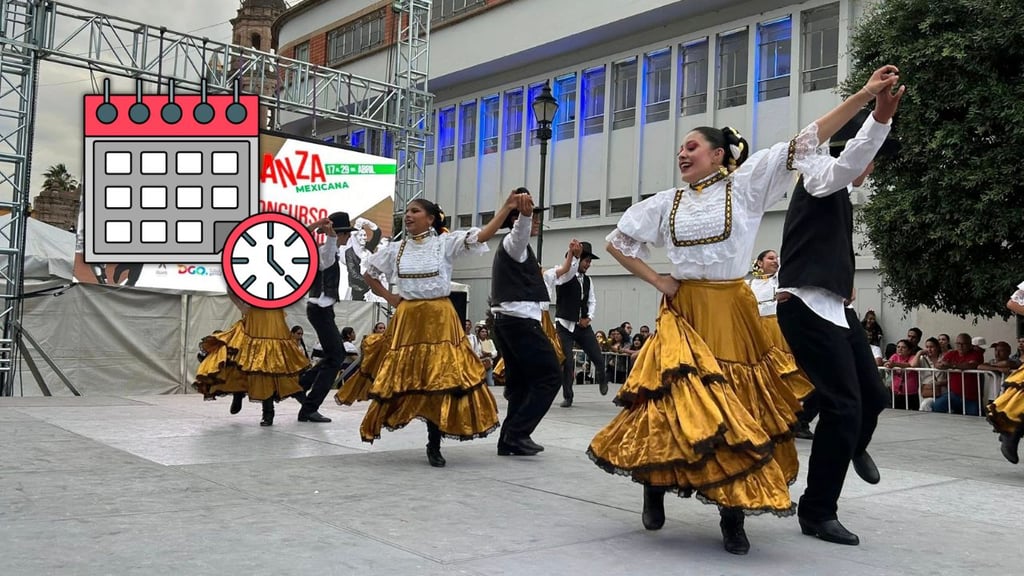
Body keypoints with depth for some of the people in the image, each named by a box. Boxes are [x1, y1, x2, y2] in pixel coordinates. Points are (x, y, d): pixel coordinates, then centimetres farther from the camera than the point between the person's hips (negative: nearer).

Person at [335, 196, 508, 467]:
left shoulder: (446, 243, -2)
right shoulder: (395, 249, 8)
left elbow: (482, 236, -14)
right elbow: (368, 272, 21)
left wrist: (507, 208, -24)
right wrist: (388, 297, 10)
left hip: (440, 319, -3)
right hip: (407, 320, 3)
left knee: (441, 379, -2)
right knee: (401, 378, 2)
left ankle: (434, 446, 11)